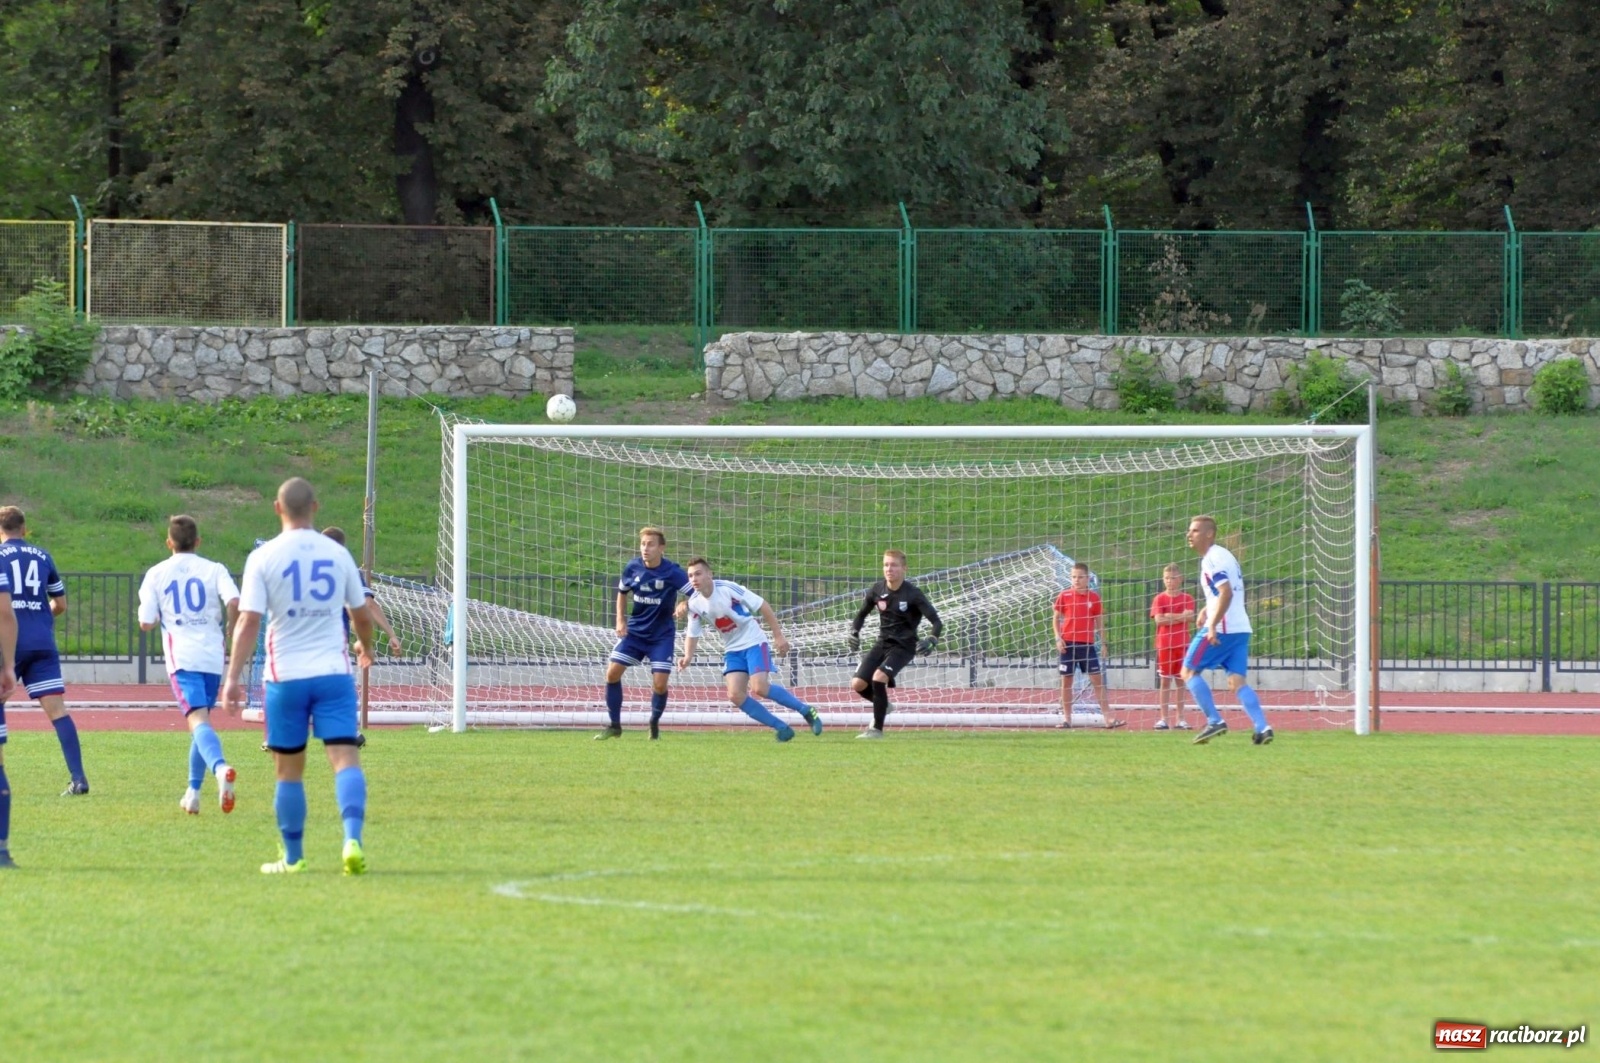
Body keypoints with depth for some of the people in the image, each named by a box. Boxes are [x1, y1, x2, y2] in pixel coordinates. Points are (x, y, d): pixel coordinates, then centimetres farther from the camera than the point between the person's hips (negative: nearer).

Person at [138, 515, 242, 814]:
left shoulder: (157, 574, 6)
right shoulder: (214, 570, 7)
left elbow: (145, 623, 3)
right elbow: (234, 602, -11)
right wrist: (230, 632, 8)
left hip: (182, 658, -3)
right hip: (213, 657, 3)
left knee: (198, 720, -18)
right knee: (201, 723, 20)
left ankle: (220, 767, -46)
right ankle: (193, 793, 23)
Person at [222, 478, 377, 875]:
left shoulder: (264, 557, -4)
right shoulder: (338, 554, 5)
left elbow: (248, 622, -11)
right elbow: (362, 615, 15)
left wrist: (233, 677, -10)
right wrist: (366, 647, 35)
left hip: (286, 676, -1)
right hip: (334, 671, 1)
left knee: (289, 769, 11)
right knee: (345, 757, -6)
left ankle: (293, 857, 19)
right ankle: (352, 839, -27)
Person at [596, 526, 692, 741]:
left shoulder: (672, 573, -18)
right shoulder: (632, 568, -5)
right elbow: (622, 592, 13)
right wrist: (620, 620, 4)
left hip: (661, 636, -4)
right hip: (634, 631, 4)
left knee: (660, 684, -11)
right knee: (612, 673, -6)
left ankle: (654, 725, 17)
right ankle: (614, 726, 8)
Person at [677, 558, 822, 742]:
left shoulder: (727, 589, -20)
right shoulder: (694, 603, -5)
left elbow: (762, 606, -14)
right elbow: (693, 635, 6)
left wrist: (778, 636, -14)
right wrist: (688, 656, -15)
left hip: (753, 642, -5)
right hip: (732, 649, 6)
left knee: (759, 687, -23)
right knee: (735, 695, -12)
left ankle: (806, 711, -4)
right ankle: (782, 728, 0)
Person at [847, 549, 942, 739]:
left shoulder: (913, 594, -14)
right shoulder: (877, 590, -1)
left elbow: (936, 622, -14)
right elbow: (861, 614, 16)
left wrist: (931, 640, -33)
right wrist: (854, 632, -3)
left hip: (903, 646, -5)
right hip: (883, 643, 5)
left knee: (878, 677, -27)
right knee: (858, 684, -8)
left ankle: (877, 729, -14)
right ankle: (882, 705, 25)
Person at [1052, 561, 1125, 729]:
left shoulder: (1094, 598, 3)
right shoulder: (1064, 595, 1)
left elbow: (1099, 621, 10)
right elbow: (1056, 618, 7)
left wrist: (1102, 642, 5)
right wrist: (1058, 638, -4)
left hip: (1087, 644, 0)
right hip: (1068, 644, 0)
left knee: (1097, 679, -2)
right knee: (1067, 680, 3)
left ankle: (1108, 718, -4)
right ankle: (1066, 718, 10)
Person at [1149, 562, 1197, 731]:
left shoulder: (1187, 598, 5)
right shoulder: (1159, 599, 3)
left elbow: (1189, 617, -9)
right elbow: (1159, 620, -9)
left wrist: (1169, 617, -10)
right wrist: (1180, 617, -8)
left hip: (1182, 644, 1)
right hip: (1164, 644, -1)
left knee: (1180, 680, 5)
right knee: (1164, 680, 1)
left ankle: (1179, 718, 9)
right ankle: (1163, 718, 4)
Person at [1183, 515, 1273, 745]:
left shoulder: (1212, 559, -12)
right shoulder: (1224, 555, 18)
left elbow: (1226, 593, -22)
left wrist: (1212, 625, -25)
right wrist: (1207, 610, 28)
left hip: (1221, 630, -9)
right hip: (1241, 629, 9)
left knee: (1189, 671, 2)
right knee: (1237, 682, 4)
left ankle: (1214, 721, -5)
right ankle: (1262, 727, -11)